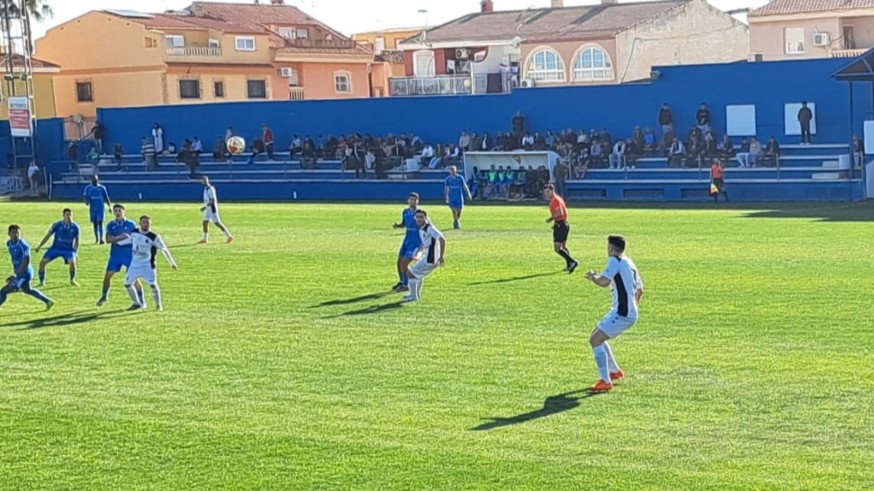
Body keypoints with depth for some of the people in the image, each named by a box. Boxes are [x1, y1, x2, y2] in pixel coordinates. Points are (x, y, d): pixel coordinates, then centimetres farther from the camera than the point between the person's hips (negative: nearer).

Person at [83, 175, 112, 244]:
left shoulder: (102, 188, 1)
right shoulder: (88, 188, 3)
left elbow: (106, 197, 7)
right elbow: (84, 196, 6)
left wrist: (109, 207, 9)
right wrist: (86, 200, -18)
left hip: (100, 208, -2)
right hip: (92, 208, 2)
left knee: (100, 222, -11)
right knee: (95, 223, 8)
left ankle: (101, 239, -15)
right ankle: (96, 238, 22)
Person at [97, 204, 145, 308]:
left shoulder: (131, 224, -2)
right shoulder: (110, 225, 3)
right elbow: (108, 239, -9)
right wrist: (119, 237, -22)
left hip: (129, 254, -3)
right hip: (115, 254, 3)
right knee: (108, 275, 1)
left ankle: (142, 300, 6)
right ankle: (104, 296, 21)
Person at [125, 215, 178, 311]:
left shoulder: (154, 237, -13)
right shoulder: (134, 232, 1)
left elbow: (164, 250, -5)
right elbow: (129, 240, 23)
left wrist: (172, 263, -2)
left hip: (147, 265, -5)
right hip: (134, 264, 5)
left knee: (152, 284, -14)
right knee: (127, 284, 7)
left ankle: (158, 305, 5)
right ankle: (137, 304, 24)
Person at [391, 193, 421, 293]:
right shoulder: (405, 212, 4)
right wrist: (397, 225, -3)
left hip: (416, 241, -7)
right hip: (407, 240, 7)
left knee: (404, 263, -12)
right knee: (399, 261, 13)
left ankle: (406, 285, 4)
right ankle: (401, 282, 35)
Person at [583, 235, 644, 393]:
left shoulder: (615, 261, -11)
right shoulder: (629, 263, 17)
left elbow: (604, 282, -26)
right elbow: (639, 289, 27)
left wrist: (592, 277, -5)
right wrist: (633, 304, 42)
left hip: (622, 314, -10)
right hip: (629, 312, 10)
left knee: (595, 340, -13)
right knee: (597, 337, 23)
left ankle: (605, 382, -16)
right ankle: (615, 371, 33)